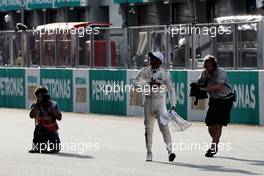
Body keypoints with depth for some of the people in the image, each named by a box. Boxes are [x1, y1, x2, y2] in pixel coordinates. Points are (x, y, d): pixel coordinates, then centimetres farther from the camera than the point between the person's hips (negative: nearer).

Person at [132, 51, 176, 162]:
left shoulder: (164, 73, -4)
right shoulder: (145, 71, 4)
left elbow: (171, 90, 0)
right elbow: (135, 82, -2)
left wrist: (173, 106, -7)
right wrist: (149, 85, -16)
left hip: (160, 102, -4)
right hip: (148, 102, 4)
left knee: (163, 126, -16)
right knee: (148, 128, 9)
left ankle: (170, 151, -21)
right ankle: (149, 152, 18)